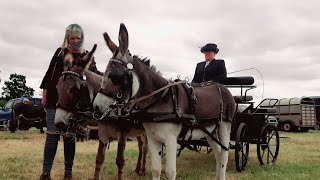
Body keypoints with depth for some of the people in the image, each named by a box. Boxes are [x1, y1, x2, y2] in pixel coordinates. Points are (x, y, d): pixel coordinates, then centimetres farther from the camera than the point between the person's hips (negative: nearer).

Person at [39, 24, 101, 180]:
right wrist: (44, 94, 3)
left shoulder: (86, 56, 4)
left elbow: (94, 72, -9)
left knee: (69, 135, 5)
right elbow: (49, 73, 9)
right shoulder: (60, 52, 7)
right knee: (52, 134, -1)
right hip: (54, 98, 0)